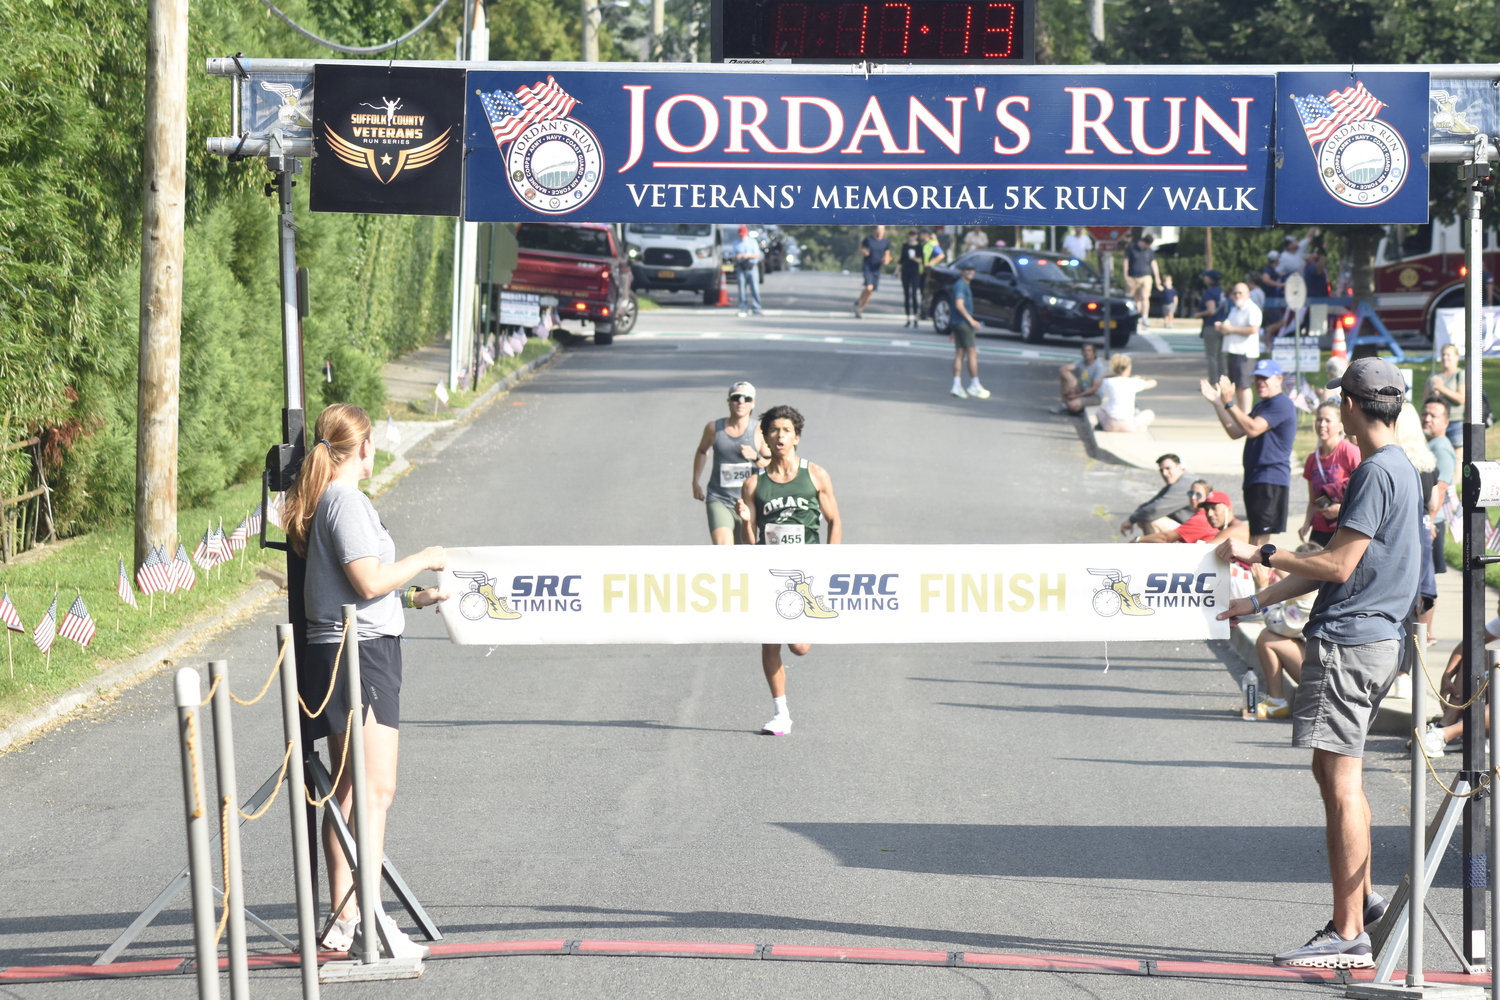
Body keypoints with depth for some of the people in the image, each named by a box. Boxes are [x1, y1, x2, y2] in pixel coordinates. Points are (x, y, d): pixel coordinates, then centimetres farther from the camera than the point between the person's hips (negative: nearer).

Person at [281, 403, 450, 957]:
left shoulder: (323, 499, 16)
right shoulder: (346, 500, -14)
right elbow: (369, 581, -20)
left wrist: (411, 597, 26)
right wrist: (423, 559, -6)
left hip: (338, 654, 10)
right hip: (360, 651, -10)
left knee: (348, 791, 12)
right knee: (376, 790, -13)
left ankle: (342, 921, 15)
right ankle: (368, 913, -19)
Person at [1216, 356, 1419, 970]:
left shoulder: (1377, 474, -14)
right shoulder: (1399, 469, 18)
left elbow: (1339, 566, -19)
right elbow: (1337, 564, 21)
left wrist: (1261, 554, -11)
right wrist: (1257, 602, 22)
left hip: (1348, 642, -11)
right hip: (1374, 638, 11)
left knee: (1341, 782, -10)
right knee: (1332, 773, 20)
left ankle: (1349, 936, -11)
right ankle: (1361, 901, 27)